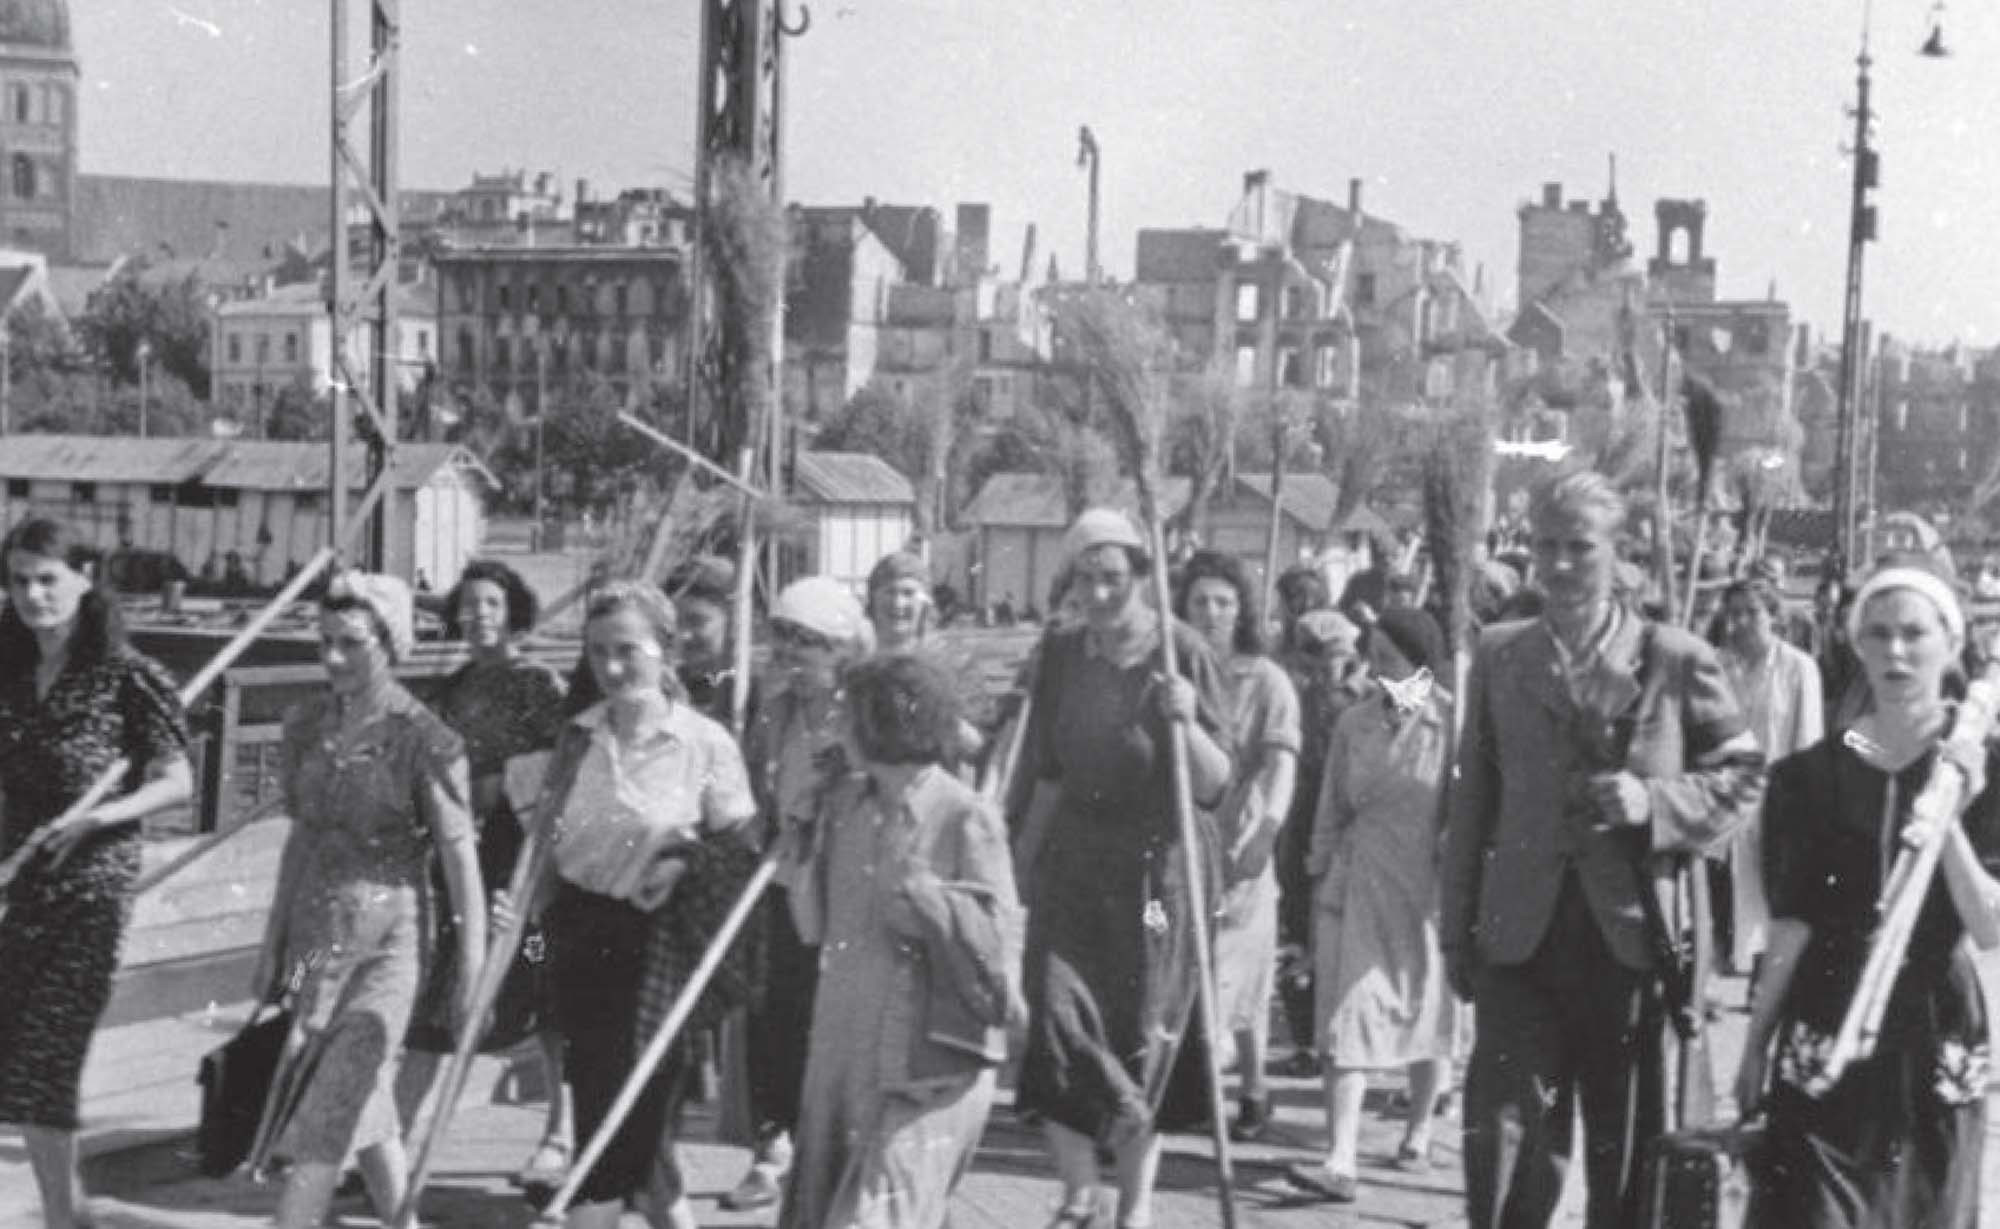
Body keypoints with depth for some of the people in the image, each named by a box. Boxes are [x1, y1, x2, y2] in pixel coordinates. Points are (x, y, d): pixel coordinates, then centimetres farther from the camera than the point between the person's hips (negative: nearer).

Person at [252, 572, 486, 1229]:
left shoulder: (424, 740, -12)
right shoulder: (307, 723, 5)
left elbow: (460, 856, -10)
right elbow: (302, 836, 13)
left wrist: (471, 969, -10)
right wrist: (273, 943, 15)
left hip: (387, 941, -5)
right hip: (314, 935, 6)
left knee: (325, 1111, -10)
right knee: (366, 1106, 14)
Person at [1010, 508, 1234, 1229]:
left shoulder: (1181, 653, -8)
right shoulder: (1063, 656, 4)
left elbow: (1214, 786, -11)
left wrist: (1185, 723, -27)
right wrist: (1022, 853, 14)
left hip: (1156, 864, -3)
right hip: (1073, 862, 3)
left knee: (1141, 1040, 2)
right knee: (1055, 1018, -9)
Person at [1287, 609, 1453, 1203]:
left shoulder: (1455, 723, -7)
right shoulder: (1354, 724, 4)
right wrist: (1322, 879, 9)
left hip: (1429, 891, -2)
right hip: (1357, 889, 2)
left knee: (1427, 1017, 13)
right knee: (1346, 1018, -7)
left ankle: (1417, 1136, 34)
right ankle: (1341, 1161, -9)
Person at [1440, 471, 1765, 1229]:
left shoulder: (1676, 661, 0)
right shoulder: (1499, 656, 7)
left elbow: (1744, 776, 5)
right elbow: (1472, 800, 9)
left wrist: (1654, 801, -13)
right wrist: (1458, 930, 6)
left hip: (1636, 937, -1)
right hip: (1522, 938, 1)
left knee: (1630, 1156, 8)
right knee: (1501, 1141, -3)